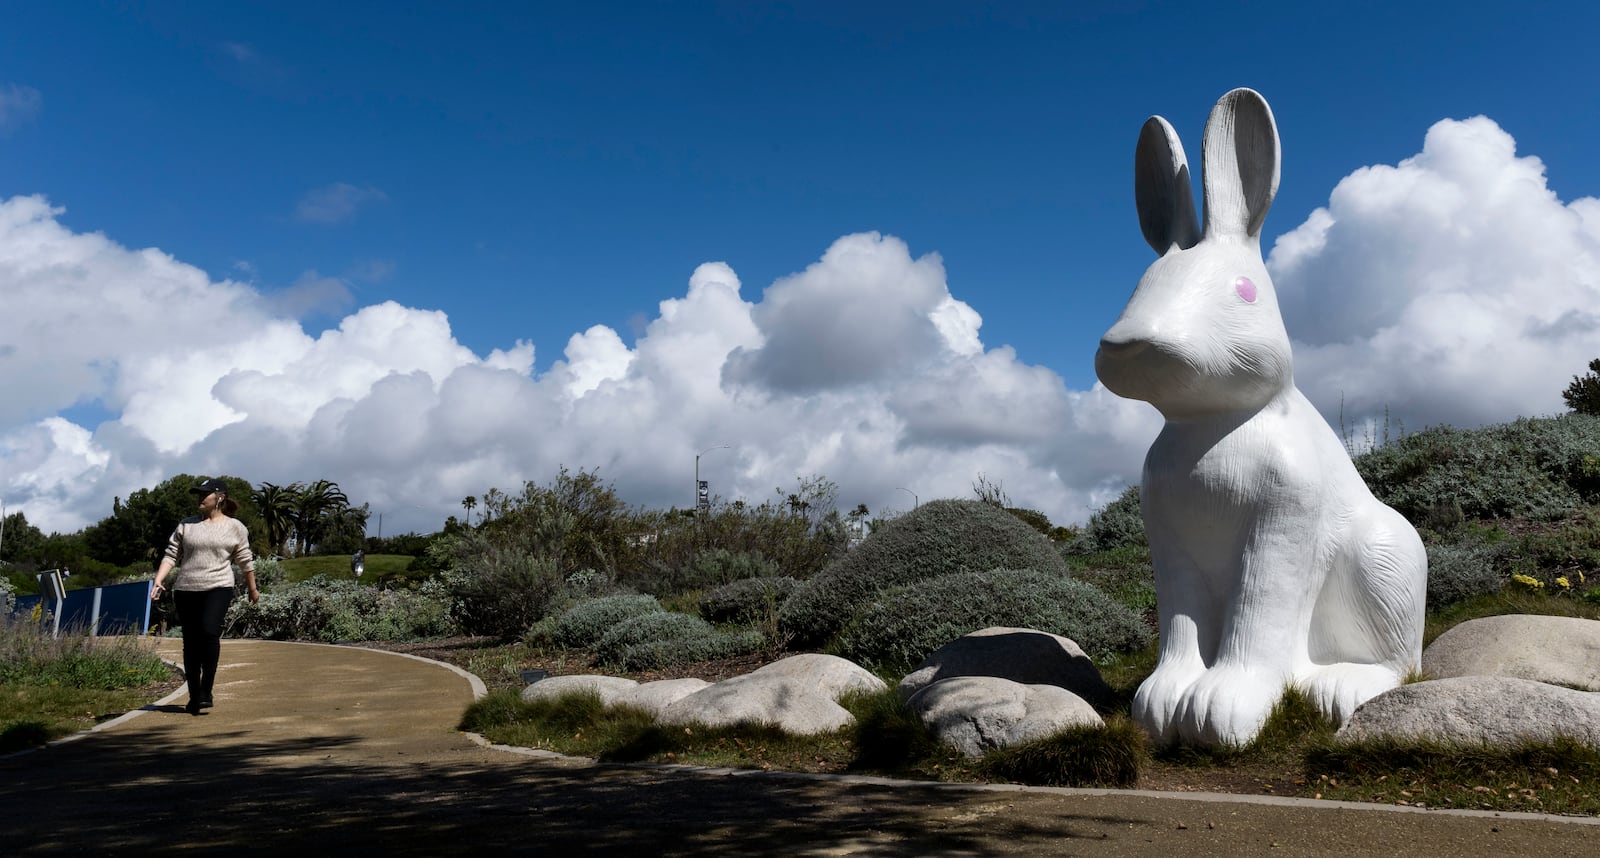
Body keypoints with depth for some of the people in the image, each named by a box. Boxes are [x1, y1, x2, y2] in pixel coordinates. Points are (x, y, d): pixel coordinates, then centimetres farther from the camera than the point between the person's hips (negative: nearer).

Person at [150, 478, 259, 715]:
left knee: (209, 632, -24)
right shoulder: (186, 525, 12)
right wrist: (158, 581, -6)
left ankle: (206, 690, -16)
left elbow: (245, 561, 11)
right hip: (186, 590, 4)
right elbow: (171, 556, 8)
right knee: (191, 643, 6)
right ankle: (194, 696, 15)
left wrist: (253, 589, 18)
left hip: (218, 589, -3)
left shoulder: (235, 527, 5)